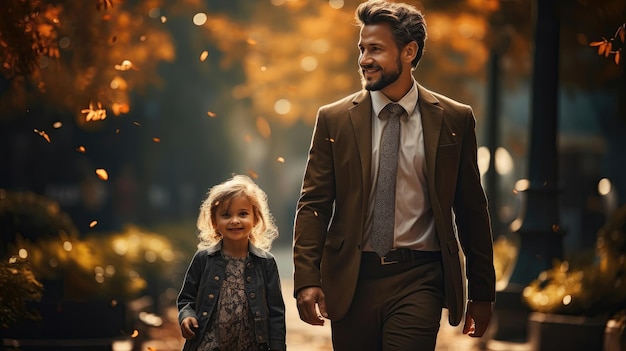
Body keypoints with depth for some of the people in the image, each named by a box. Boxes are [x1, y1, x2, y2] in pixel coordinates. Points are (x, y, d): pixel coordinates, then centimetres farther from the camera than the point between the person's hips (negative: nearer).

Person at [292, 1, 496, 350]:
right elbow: (313, 205, 3)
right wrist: (307, 280, -9)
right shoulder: (334, 119, 4)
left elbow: (472, 209, 7)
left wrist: (482, 291, 9)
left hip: (418, 281, -1)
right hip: (352, 280, 2)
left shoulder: (454, 120, 2)